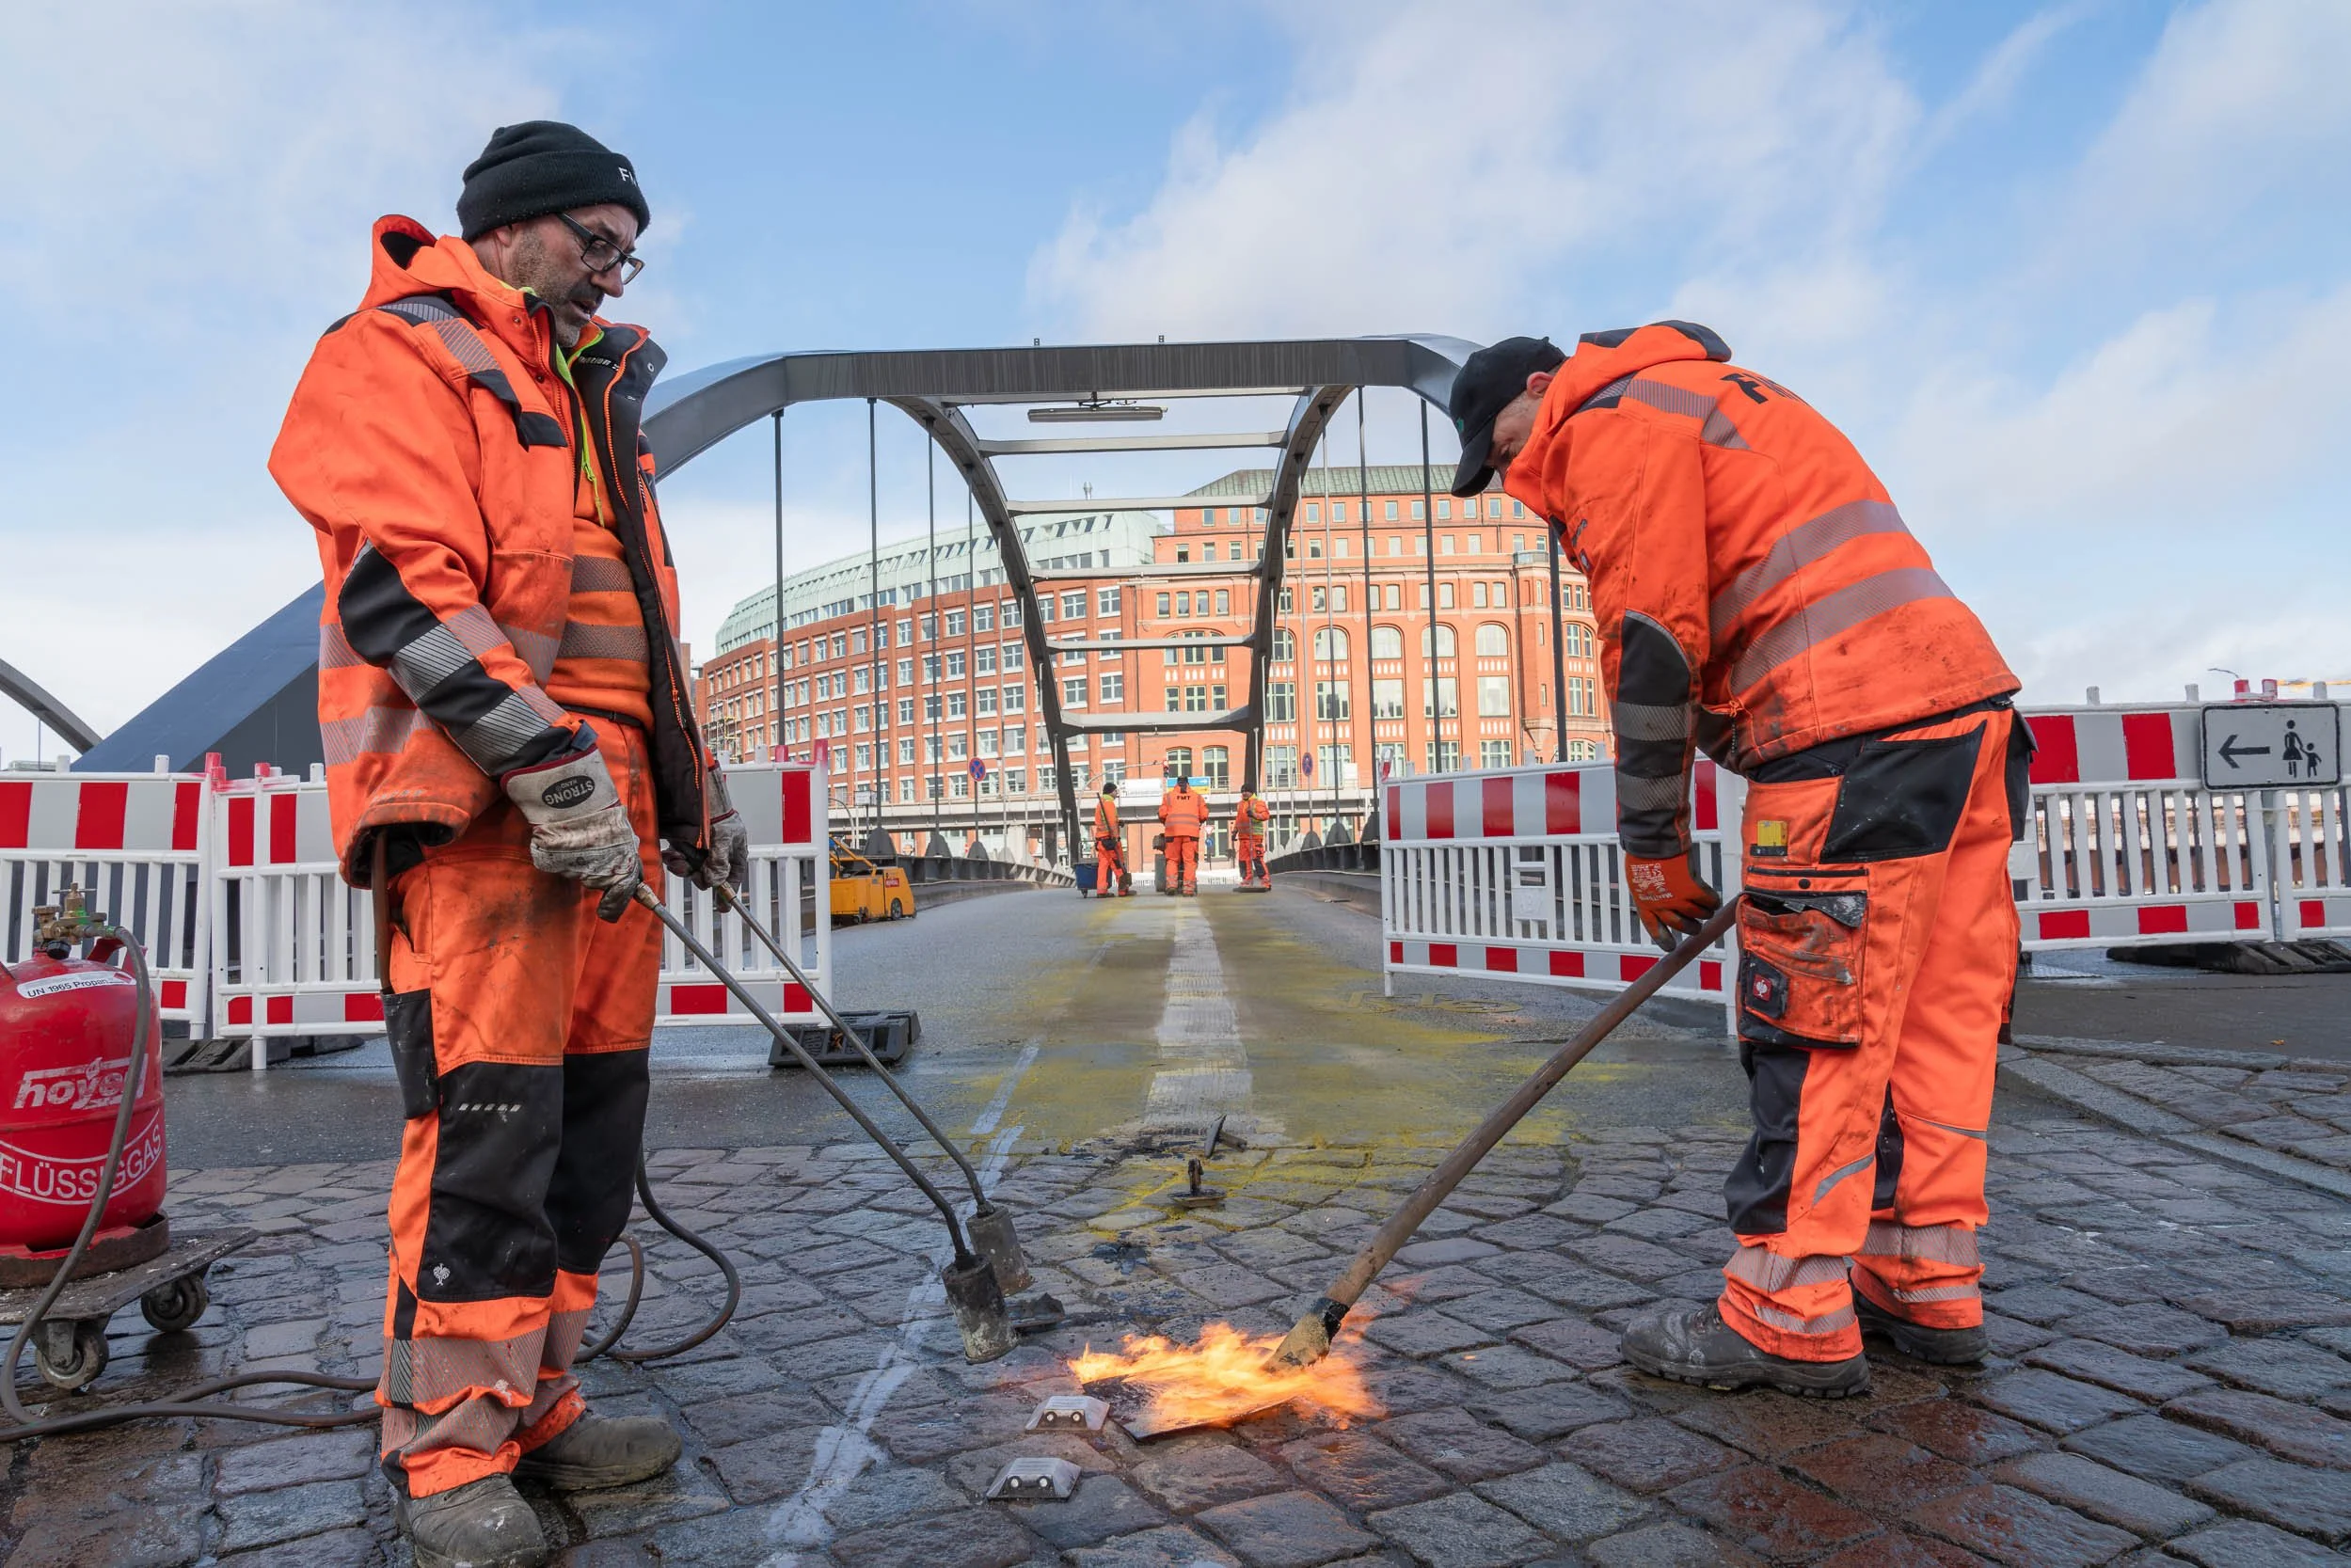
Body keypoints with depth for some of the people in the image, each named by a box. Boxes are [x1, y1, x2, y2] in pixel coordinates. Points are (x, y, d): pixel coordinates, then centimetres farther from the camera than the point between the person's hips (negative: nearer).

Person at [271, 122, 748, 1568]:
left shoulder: (590, 402, 28)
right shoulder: (398, 355, 2)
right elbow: (402, 582, -14)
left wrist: (699, 788, 21)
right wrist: (545, 762, -21)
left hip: (604, 812, 9)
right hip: (479, 812, -8)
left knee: (594, 1117, 8)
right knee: (486, 1124, -8)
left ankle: (537, 1406, 20)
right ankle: (451, 1451, 6)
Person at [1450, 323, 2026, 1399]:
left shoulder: (1614, 420, 0)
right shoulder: (1708, 399, 30)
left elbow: (1652, 646, -9)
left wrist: (1653, 846, -2)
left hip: (1856, 726, -10)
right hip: (1967, 693, 10)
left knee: (1810, 1024, -6)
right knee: (1932, 1014, 10)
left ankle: (1790, 1318, 0)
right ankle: (1927, 1290, 19)